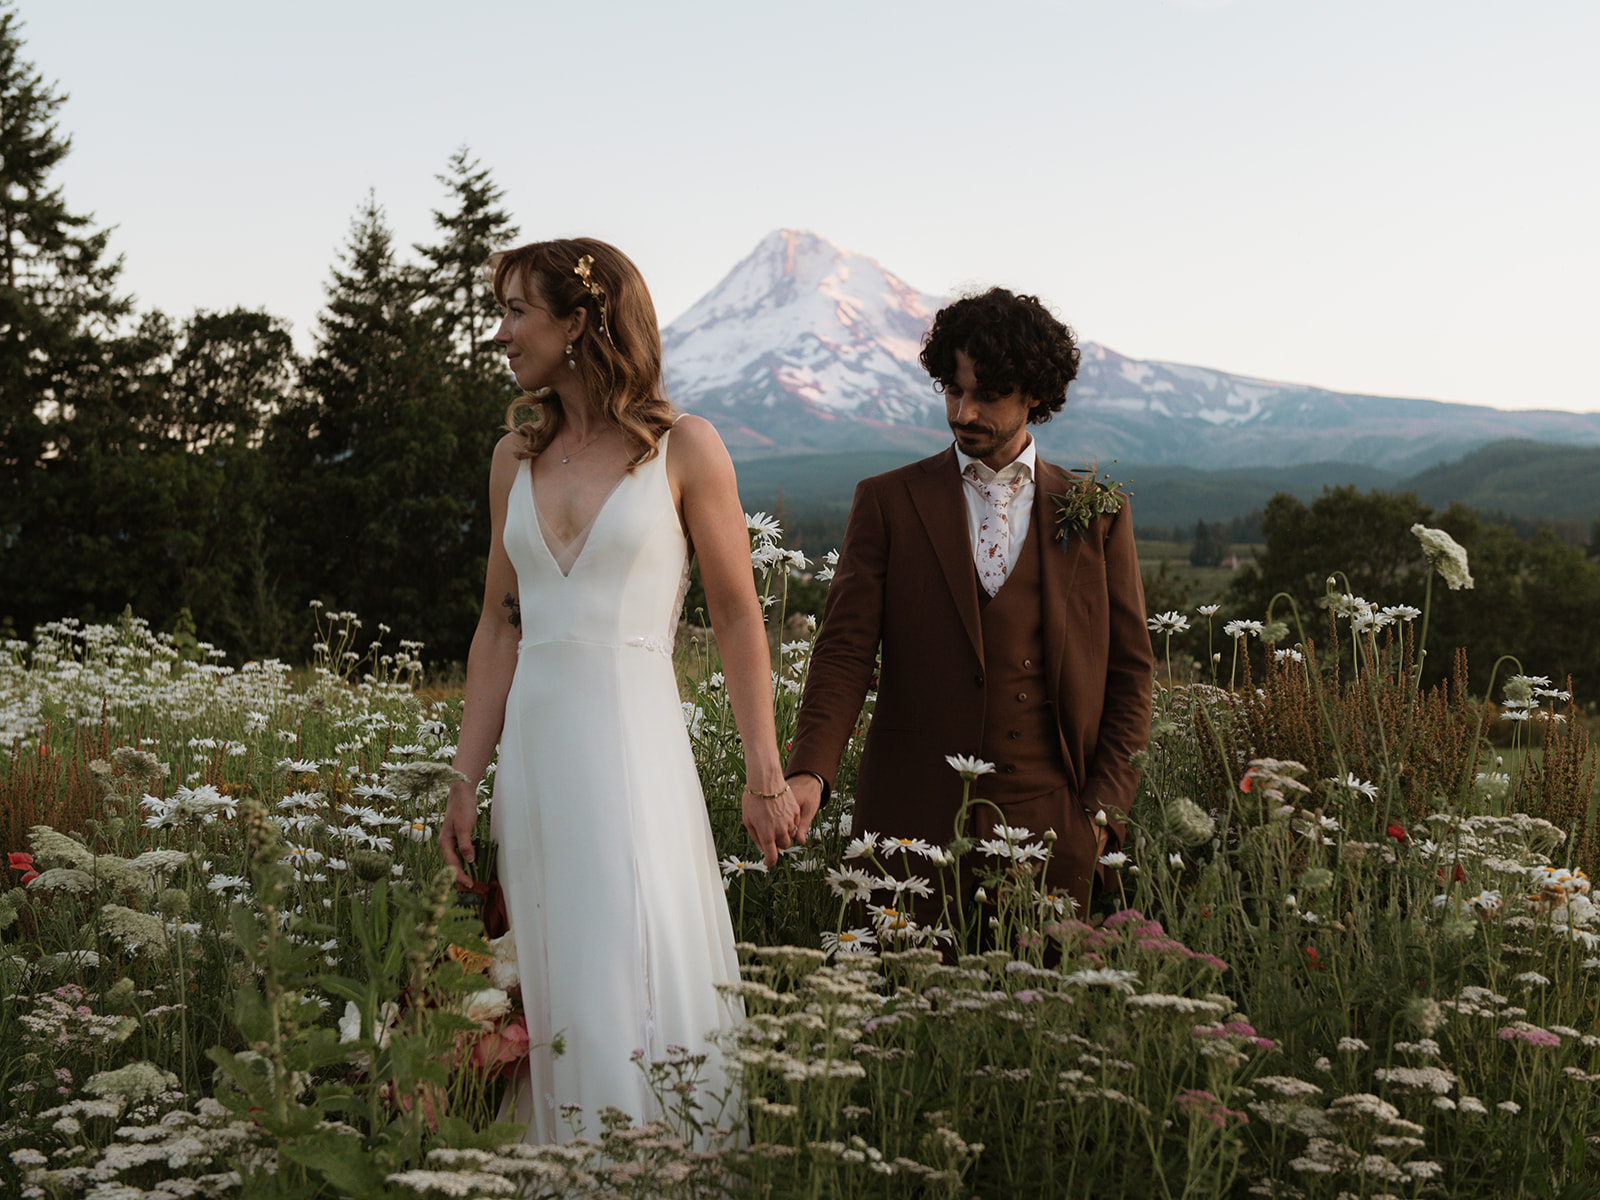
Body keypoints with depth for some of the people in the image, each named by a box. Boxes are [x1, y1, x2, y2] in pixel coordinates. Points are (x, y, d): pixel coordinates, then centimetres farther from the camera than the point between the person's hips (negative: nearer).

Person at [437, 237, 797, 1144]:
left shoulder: (683, 449, -1)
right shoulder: (517, 456, 12)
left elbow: (738, 616, 0)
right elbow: (499, 626, 14)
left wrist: (767, 771, -4)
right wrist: (466, 781, 9)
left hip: (635, 738, -4)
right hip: (535, 746, 5)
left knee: (639, 986, -8)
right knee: (558, 993, 7)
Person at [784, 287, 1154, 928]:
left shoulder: (1098, 511, 9)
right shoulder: (887, 503, 6)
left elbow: (1129, 670, 10)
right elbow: (845, 650, -1)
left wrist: (1102, 808, 1)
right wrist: (809, 773, -16)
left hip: (1049, 822, 1)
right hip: (915, 820, -1)